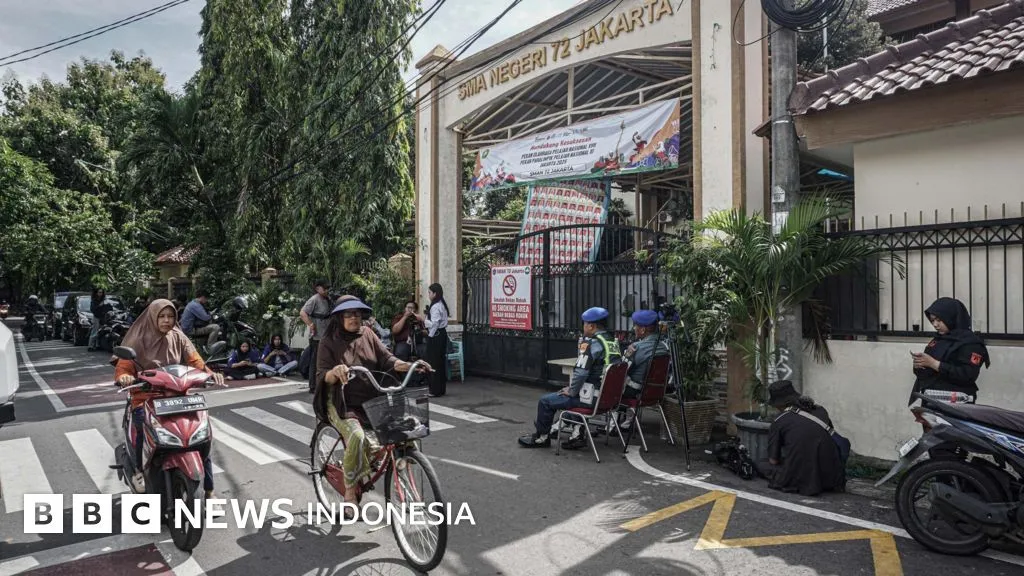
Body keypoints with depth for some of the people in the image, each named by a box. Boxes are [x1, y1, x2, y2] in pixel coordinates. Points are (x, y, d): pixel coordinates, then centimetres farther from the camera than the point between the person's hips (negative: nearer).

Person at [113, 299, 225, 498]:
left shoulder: (179, 338, 8)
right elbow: (123, 367, -6)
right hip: (146, 396, -2)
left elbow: (195, 361, -1)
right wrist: (124, 377, -31)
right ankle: (138, 471, -5)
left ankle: (208, 491, -3)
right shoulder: (139, 340, 0)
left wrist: (210, 373, -21)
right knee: (141, 422, -35)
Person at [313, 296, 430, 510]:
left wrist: (410, 366, -19)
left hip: (371, 400, 4)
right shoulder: (330, 341, -3)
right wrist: (334, 372, -34)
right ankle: (350, 492, -13)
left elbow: (387, 359, 0)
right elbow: (322, 377, -10)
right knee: (357, 437, -31)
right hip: (342, 404, -4)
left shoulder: (367, 334, 7)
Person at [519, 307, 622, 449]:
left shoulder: (592, 344, -17)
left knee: (545, 401, 6)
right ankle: (578, 434, 25)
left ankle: (541, 437, 25)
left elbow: (580, 372, -21)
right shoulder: (614, 342, 7)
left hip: (593, 398, -8)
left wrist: (571, 391, -3)